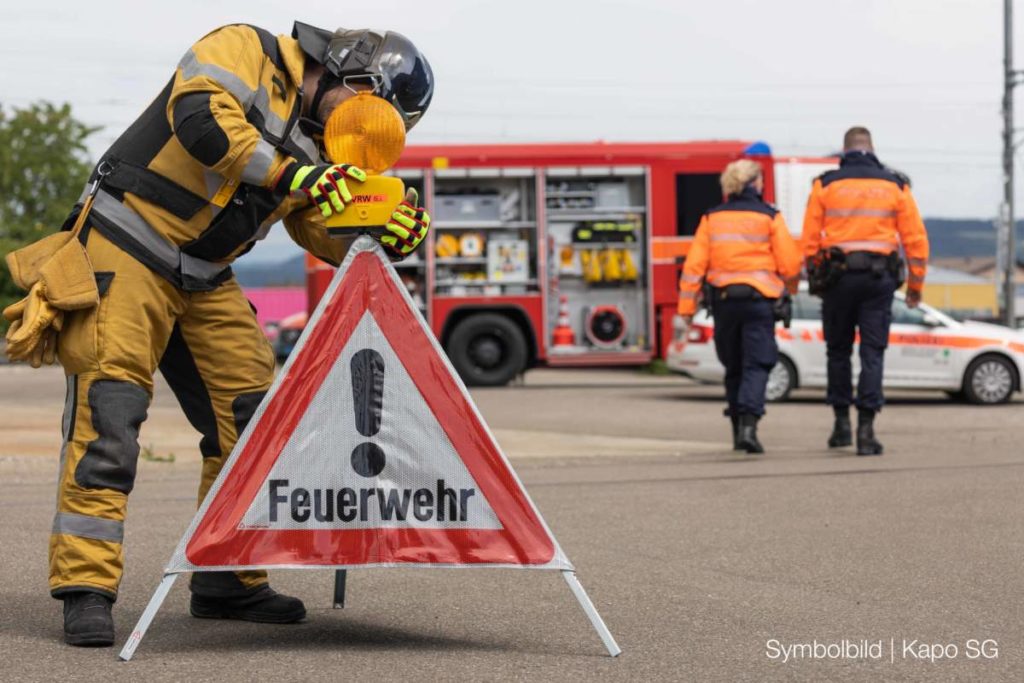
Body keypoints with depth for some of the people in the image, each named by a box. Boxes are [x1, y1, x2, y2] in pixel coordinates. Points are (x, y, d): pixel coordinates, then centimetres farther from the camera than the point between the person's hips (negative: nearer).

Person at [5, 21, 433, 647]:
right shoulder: (244, 51, -9)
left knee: (250, 418, 5)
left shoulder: (316, 145, 13)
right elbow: (201, 116, -27)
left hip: (206, 282, 9)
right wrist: (292, 176, -28)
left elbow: (331, 236, 11)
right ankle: (87, 589, -16)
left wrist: (387, 236, -9)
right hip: (128, 252, -8)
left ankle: (229, 582, 16)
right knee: (109, 412, -15)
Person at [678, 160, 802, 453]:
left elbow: (694, 265, 1)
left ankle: (738, 429, 19)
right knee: (756, 365, -4)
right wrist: (791, 287, 18)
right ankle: (748, 425, -21)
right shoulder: (769, 217, -2)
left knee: (733, 367, 15)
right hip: (758, 299, -3)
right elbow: (790, 264, -3)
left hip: (723, 300, 3)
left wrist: (686, 306, 3)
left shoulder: (712, 218, 7)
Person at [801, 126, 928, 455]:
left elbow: (810, 240, 0)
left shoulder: (825, 185, 3)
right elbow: (916, 239, 3)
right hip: (879, 278, 0)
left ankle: (841, 422, 16)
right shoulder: (895, 186, 4)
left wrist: (815, 276, 10)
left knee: (838, 351, 14)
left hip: (837, 276, 0)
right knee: (872, 353, 1)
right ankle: (866, 428, -7)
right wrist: (915, 285, 11)